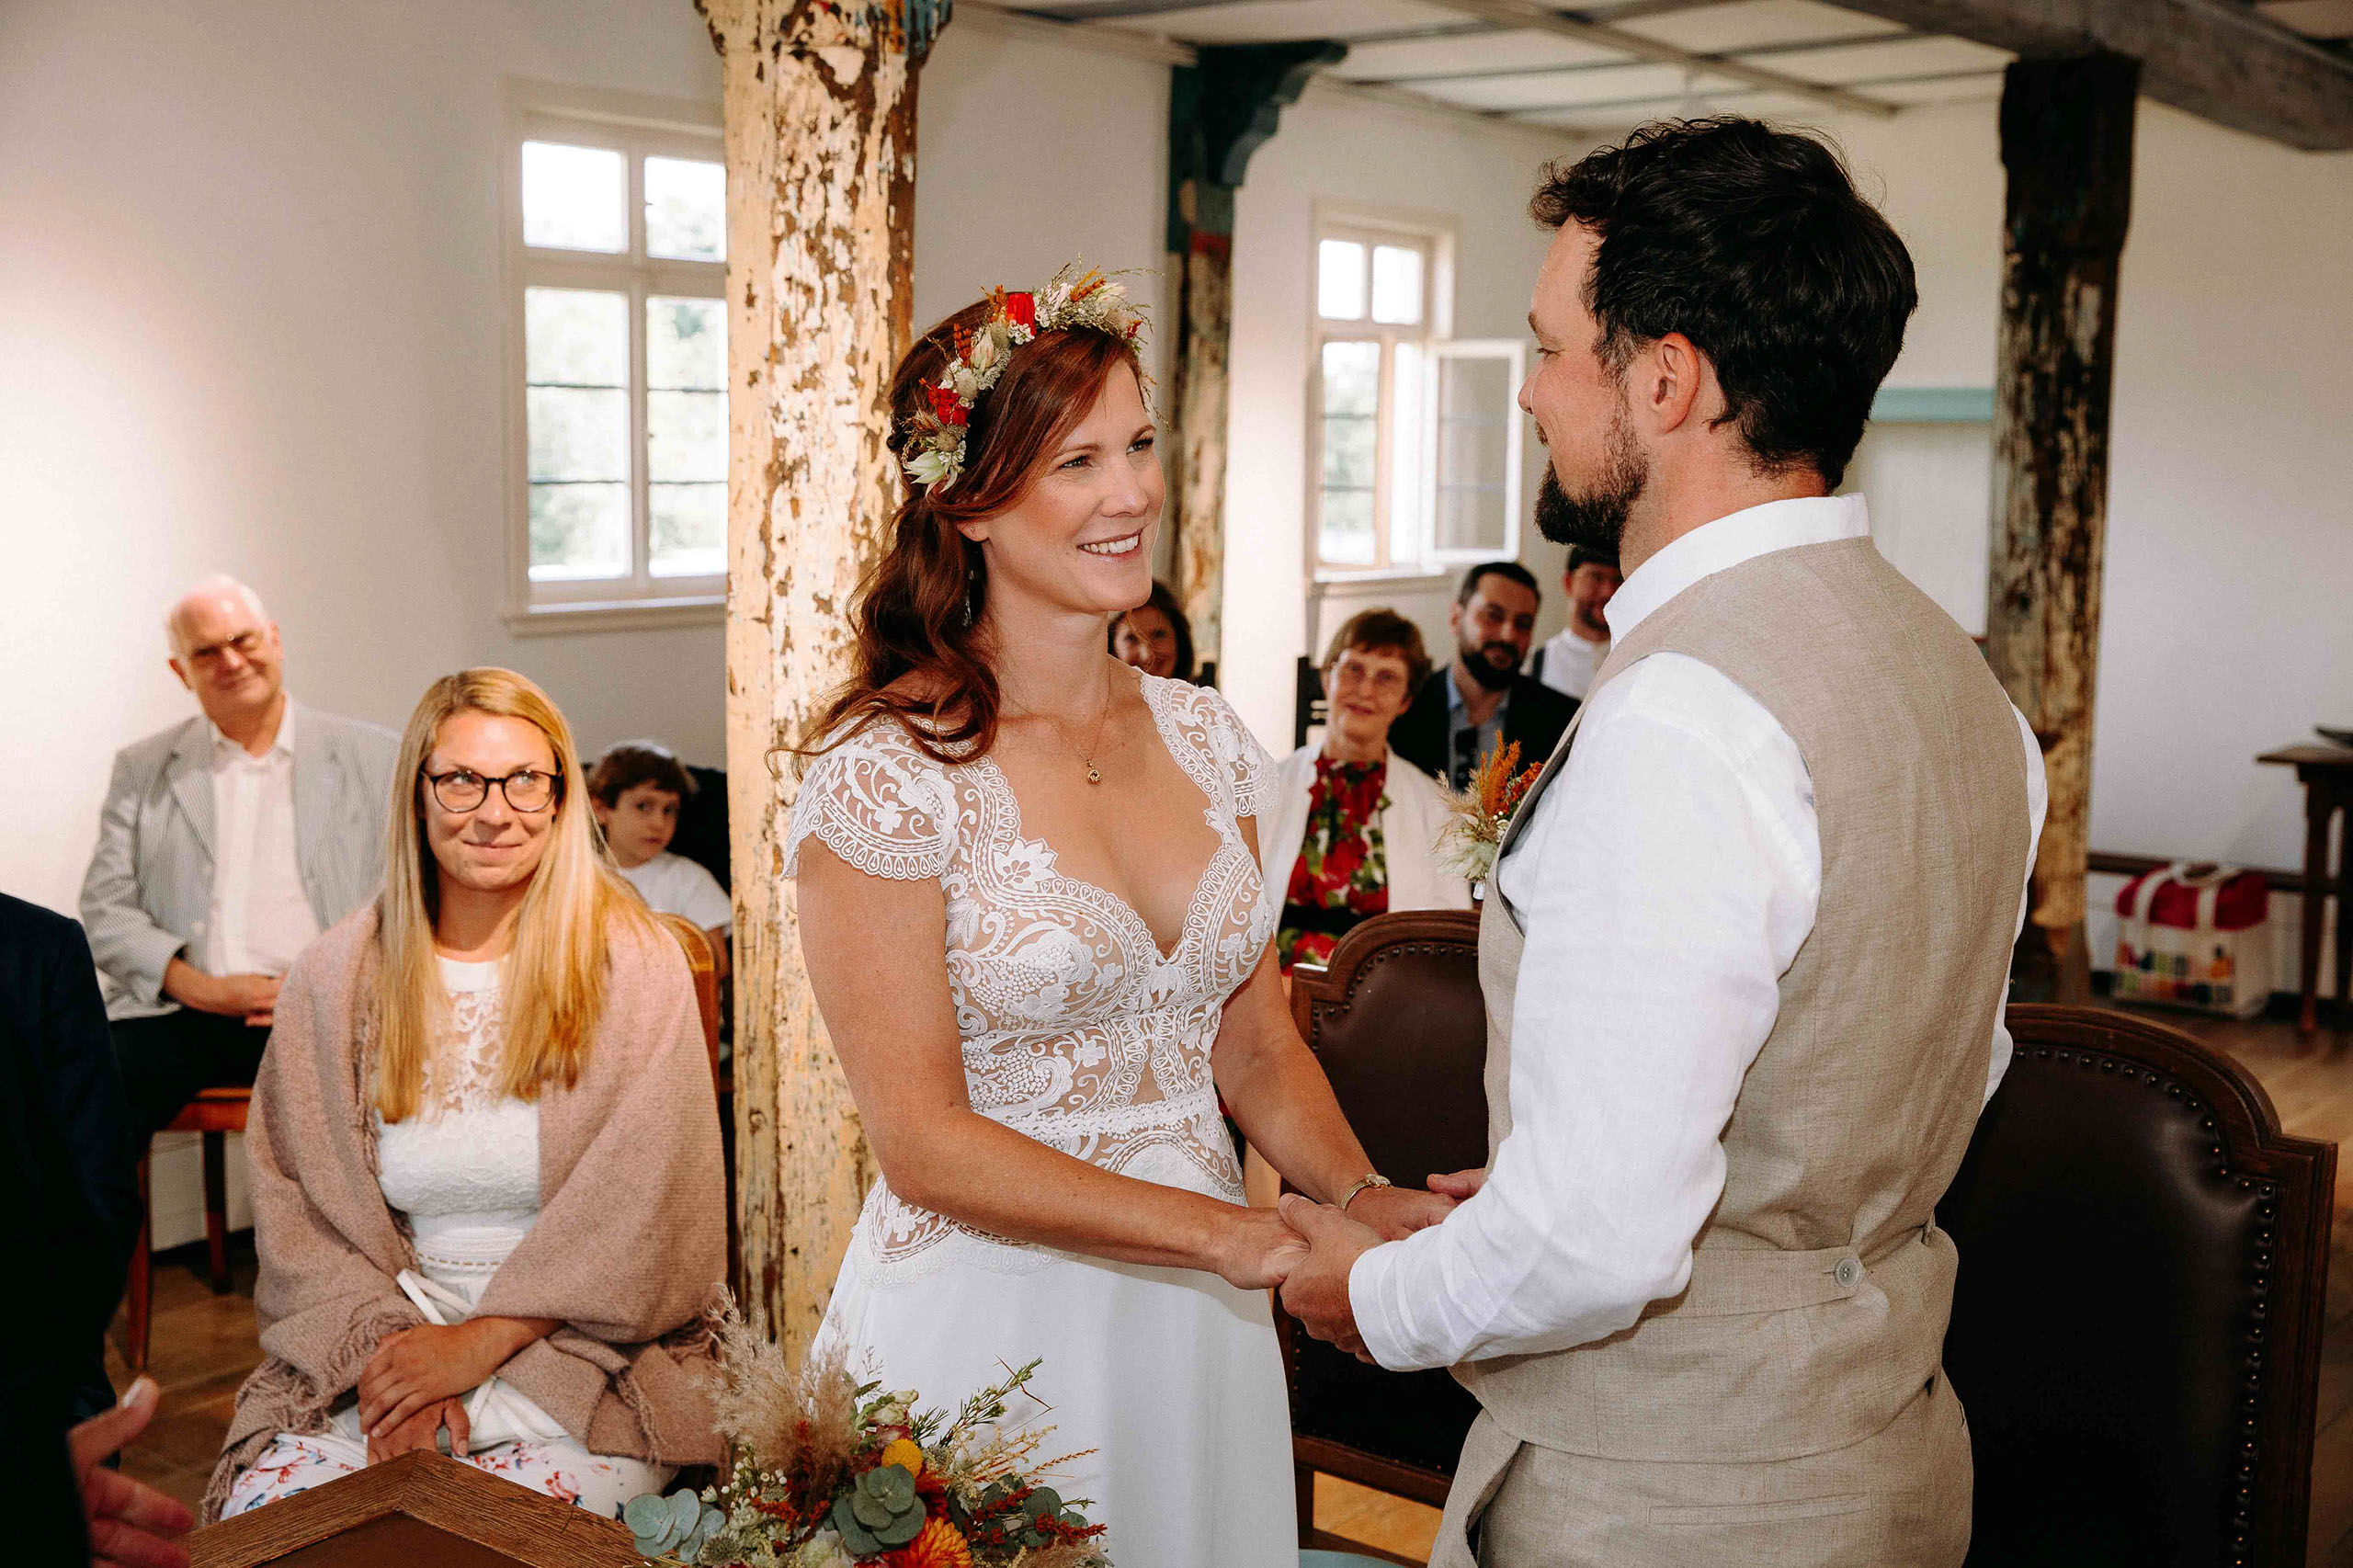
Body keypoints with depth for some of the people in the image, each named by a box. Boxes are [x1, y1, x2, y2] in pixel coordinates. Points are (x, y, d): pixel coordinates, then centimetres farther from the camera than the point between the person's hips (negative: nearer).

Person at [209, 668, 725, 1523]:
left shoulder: (632, 964, -2)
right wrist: (386, 1339, -12)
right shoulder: (334, 979, 7)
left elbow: (644, 1205, -8)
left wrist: (480, 1341, -15)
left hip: (583, 1347, -2)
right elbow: (295, 1199, 5)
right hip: (383, 1338, 3)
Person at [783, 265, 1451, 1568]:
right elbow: (922, 1142, -17)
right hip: (986, 1325, -5)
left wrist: (1360, 1198, -12)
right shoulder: (885, 769, -16)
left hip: (1197, 1316, 5)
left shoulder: (1200, 735, 2)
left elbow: (1257, 1044, 7)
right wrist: (1239, 1233, -22)